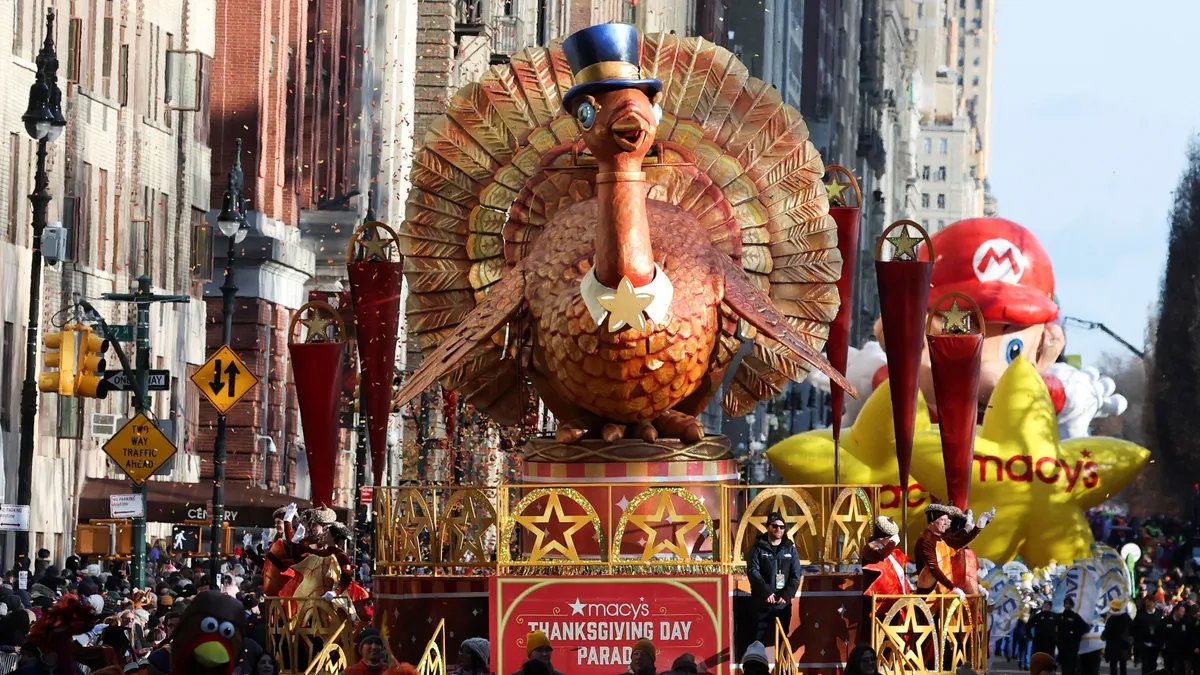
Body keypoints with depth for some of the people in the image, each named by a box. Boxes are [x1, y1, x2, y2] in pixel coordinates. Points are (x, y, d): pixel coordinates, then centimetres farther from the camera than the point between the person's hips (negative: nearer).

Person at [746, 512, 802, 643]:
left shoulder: (790, 549, 9)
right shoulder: (758, 548, 1)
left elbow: (796, 575, 4)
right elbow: (753, 572, -9)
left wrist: (787, 595, -10)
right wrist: (766, 592, -19)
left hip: (783, 602, 3)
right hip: (762, 602, -3)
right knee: (760, 639, -5)